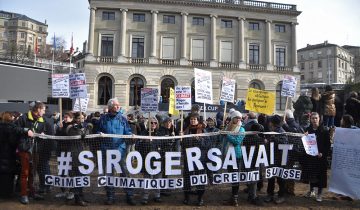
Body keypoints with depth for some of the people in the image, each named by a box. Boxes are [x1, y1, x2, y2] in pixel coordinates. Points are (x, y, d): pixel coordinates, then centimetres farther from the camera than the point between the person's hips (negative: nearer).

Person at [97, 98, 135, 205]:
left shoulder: (122, 119, 5)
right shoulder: (103, 118, 5)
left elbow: (128, 132, 5)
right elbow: (98, 131, 13)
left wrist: (130, 135, -16)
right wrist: (100, 134, -9)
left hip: (120, 149, -1)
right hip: (107, 149, 1)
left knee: (125, 172, -1)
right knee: (108, 173, 10)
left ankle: (129, 196, 10)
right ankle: (110, 196, 24)